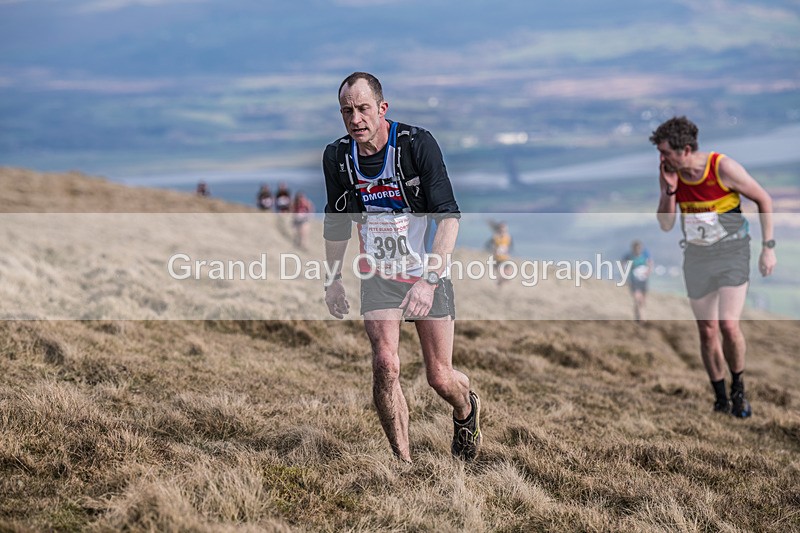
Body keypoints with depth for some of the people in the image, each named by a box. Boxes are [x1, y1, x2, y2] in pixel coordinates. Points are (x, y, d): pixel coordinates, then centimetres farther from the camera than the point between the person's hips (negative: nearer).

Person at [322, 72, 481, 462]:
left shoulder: (418, 143, -20)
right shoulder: (337, 156, -6)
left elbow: (448, 215, -24)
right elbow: (337, 221, 12)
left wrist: (429, 280, -33)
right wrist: (333, 278, 15)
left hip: (428, 270, -2)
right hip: (378, 274, 3)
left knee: (440, 377, 1)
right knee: (385, 364, -17)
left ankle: (467, 409, 38)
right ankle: (403, 462, -4)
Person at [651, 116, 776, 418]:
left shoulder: (724, 168, -17)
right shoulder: (670, 174, -3)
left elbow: (764, 200, -5)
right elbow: (666, 225, 1)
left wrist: (768, 247, -6)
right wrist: (669, 191, -14)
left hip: (732, 253, -4)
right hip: (696, 257, 4)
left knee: (728, 326, -18)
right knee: (707, 332, 4)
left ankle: (738, 390, 6)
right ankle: (721, 401, 17)